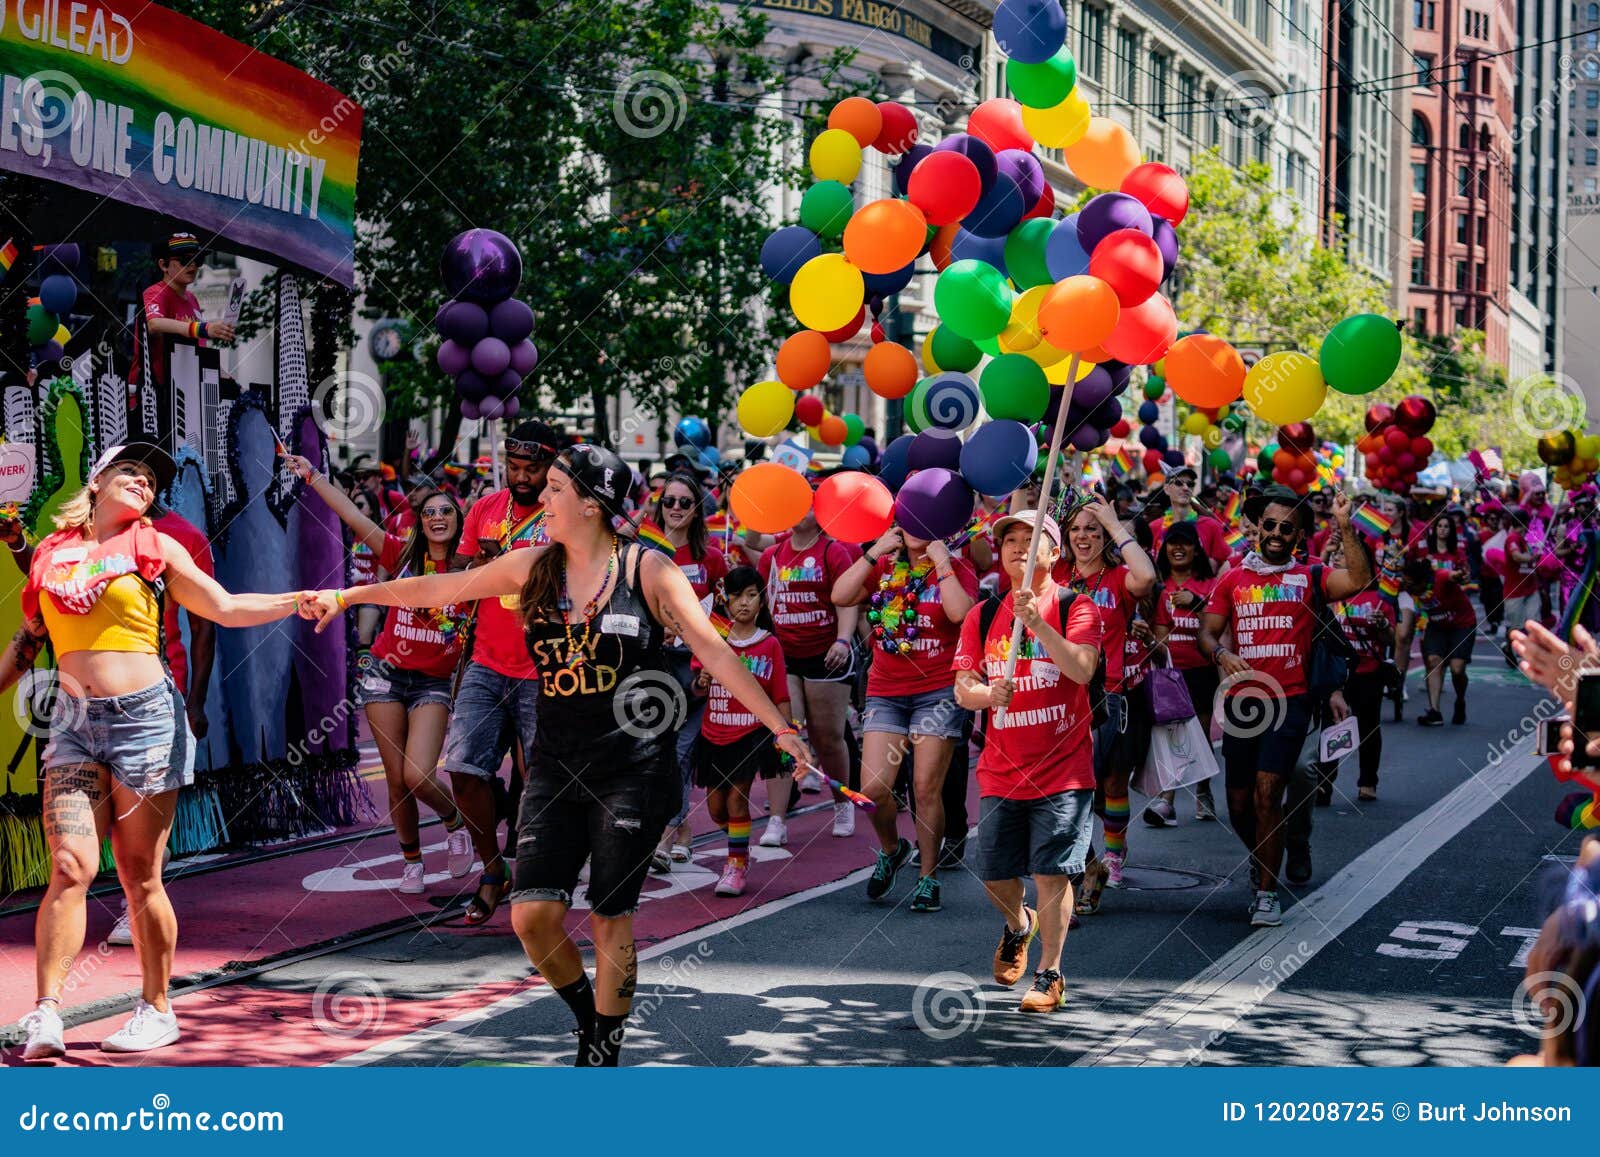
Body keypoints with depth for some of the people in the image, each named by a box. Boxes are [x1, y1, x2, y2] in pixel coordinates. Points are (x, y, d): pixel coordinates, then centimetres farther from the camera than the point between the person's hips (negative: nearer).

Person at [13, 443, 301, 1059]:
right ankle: (45, 1016, -5)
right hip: (74, 723, 2)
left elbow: (226, 608, 4)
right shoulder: (52, 552, 12)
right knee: (70, 868, -10)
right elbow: (28, 639, 22)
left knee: (139, 876, 2)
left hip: (145, 717, -2)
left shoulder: (153, 547, 7)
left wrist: (304, 600, -7)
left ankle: (156, 1010, 14)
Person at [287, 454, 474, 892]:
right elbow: (353, 517, -4)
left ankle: (455, 822, 15)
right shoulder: (403, 554, 0)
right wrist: (313, 475, -7)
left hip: (433, 683, -2)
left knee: (418, 776, -16)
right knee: (396, 779, 4)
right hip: (387, 675, 2)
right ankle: (411, 861, 23)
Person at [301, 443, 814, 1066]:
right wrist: (346, 596, 15)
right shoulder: (533, 567, 5)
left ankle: (603, 1053, 17)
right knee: (532, 916, -4)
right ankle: (588, 1018, 23)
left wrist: (780, 727, -10)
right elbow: (440, 587, 13)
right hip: (556, 769, 4)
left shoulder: (647, 569, -6)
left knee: (609, 918, 1)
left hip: (632, 771, -4)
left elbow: (714, 651, -5)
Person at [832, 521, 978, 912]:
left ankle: (928, 877, 12)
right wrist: (875, 552, -5)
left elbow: (960, 612, -19)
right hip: (885, 692, 3)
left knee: (926, 789, -3)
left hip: (938, 692, -3)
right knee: (873, 788, -5)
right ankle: (891, 849, 24)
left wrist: (941, 563, -12)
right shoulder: (883, 567, 11)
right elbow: (840, 596, -4)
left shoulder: (957, 569, 1)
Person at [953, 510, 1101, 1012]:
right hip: (1000, 772, 4)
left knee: (1052, 873, -6)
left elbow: (1082, 669, -20)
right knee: (994, 875, 9)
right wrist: (987, 693, -19)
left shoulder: (1076, 608, -4)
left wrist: (1038, 623, -30)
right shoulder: (982, 616, 8)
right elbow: (962, 687, 3)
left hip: (1062, 769, -4)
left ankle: (1049, 974, 7)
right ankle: (1019, 925, 41)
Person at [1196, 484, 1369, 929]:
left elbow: (1358, 580, -12)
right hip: (1241, 702, 3)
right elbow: (1206, 632, 7)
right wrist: (1221, 653, -14)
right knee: (1239, 804, 9)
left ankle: (1267, 891, -2)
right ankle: (1263, 862, 38)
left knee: (1266, 795, -14)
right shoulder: (1232, 579, 11)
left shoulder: (1309, 578, 5)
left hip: (1289, 701, -3)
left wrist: (1344, 527, -18)